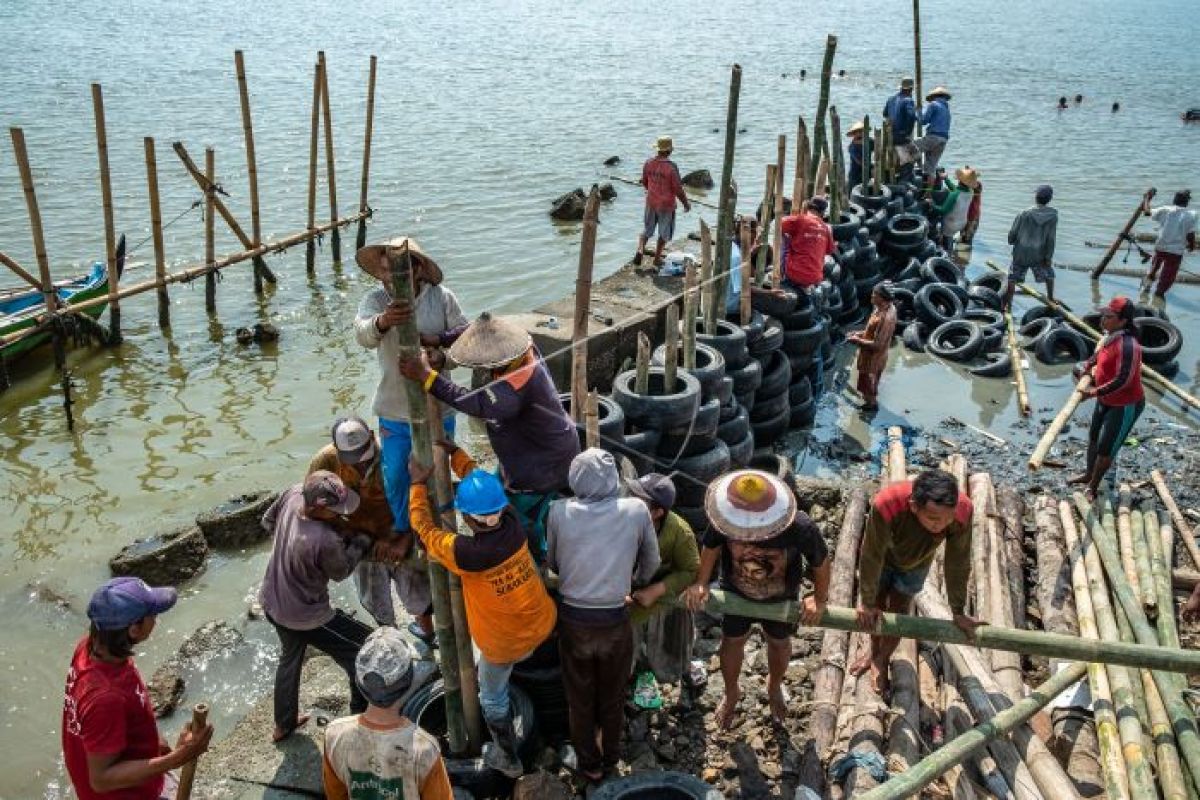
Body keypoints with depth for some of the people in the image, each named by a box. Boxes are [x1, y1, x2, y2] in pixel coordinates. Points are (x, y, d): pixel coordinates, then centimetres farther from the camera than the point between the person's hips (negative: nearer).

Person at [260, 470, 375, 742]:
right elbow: (341, 572, -15)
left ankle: (284, 724, 51)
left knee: (290, 656, 33)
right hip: (305, 616, -8)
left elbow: (268, 521, 3)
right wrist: (361, 542, -3)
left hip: (272, 602, 8)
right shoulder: (325, 541, -38)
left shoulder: (293, 494, -20)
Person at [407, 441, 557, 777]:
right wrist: (456, 453, 1)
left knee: (492, 697, 24)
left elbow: (424, 527, -15)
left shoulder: (465, 553, -34)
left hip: (503, 642, -4)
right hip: (542, 624, 4)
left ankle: (508, 758, 43)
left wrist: (418, 484, -6)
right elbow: (482, 482, -3)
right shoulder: (513, 526, -20)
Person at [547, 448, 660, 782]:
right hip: (616, 619, 0)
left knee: (580, 698, 22)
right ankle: (610, 758, 45)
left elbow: (552, 562, 4)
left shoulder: (559, 511, -12)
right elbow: (651, 562, 5)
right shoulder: (636, 510, -11)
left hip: (573, 617, 0)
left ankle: (590, 764, 40)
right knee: (613, 696, 24)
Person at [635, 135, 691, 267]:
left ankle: (640, 250, -2)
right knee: (664, 233, 15)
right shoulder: (671, 167, -21)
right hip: (666, 205, -4)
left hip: (651, 203, 4)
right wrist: (686, 203, -1)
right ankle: (657, 258, 23)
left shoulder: (648, 163, -6)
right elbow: (678, 189, -16)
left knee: (647, 229, 19)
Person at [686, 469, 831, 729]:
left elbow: (820, 561, -18)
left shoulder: (800, 528, -41)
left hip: (780, 599, 0)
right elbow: (712, 545, -12)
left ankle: (774, 687, 61)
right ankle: (731, 694, 55)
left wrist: (820, 599, -5)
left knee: (779, 642, 26)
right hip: (735, 593, 0)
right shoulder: (725, 519, -38)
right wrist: (701, 583, -19)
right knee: (732, 641, 22)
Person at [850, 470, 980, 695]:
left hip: (915, 564, 1)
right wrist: (867, 604, -17)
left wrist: (958, 613, -11)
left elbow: (958, 563, -24)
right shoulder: (886, 505, -48)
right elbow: (871, 558, -32)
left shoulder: (963, 510, -41)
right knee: (877, 609, 18)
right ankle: (874, 652, 47)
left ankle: (882, 660, 37)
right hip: (883, 558, -1)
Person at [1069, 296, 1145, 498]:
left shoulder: (1127, 345, -31)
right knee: (1093, 436, 24)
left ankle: (1092, 487, 19)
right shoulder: (1110, 335, -4)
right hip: (1106, 399, 10)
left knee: (1106, 448, 2)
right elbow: (1100, 353, 19)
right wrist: (1088, 365, 3)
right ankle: (1089, 474, 45)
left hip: (1126, 405, -9)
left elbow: (1123, 380, -34)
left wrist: (1095, 392, -32)